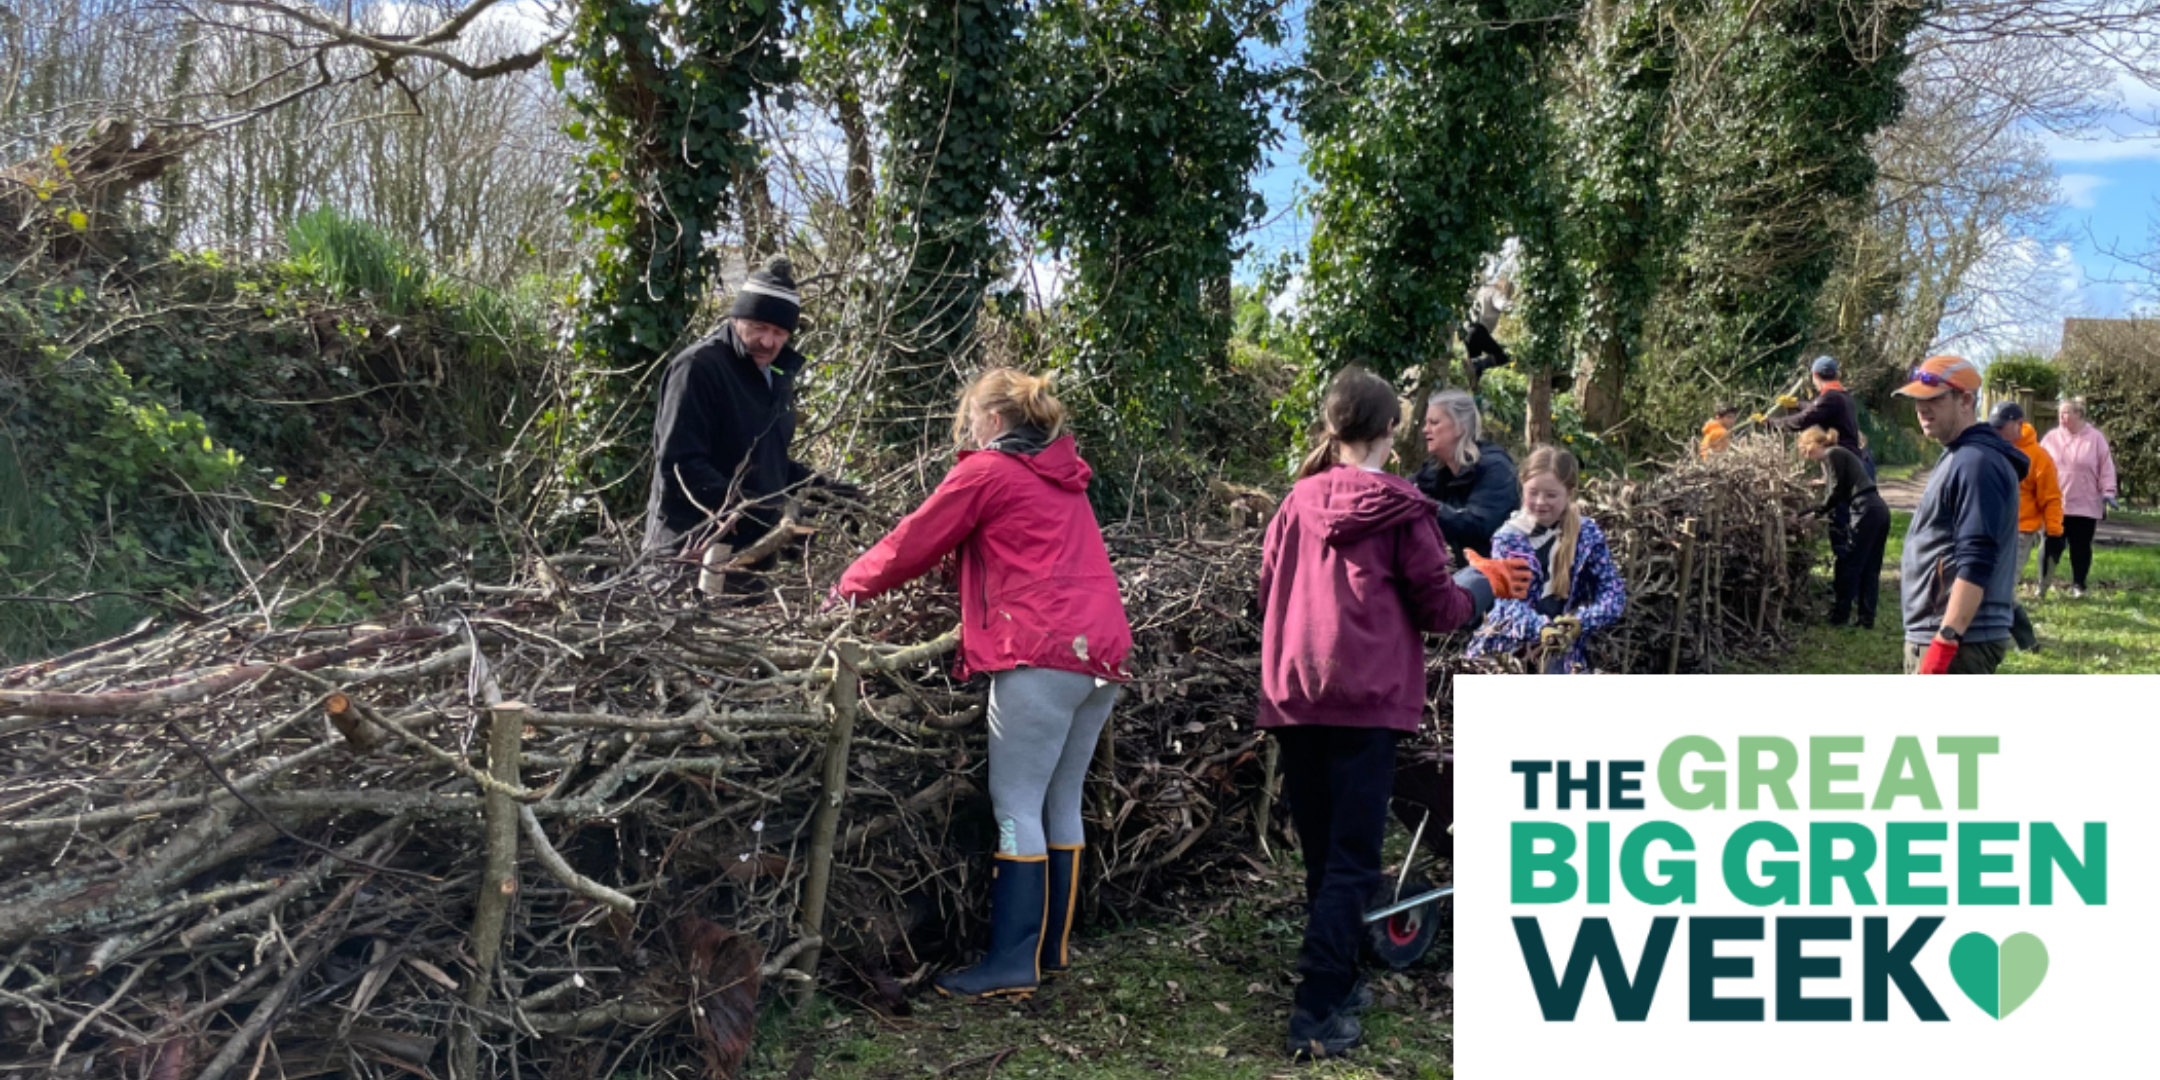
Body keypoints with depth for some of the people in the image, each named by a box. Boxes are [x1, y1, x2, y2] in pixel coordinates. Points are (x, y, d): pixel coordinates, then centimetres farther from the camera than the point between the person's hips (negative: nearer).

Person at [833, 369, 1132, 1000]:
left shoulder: (986, 471, 0)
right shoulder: (1063, 479, 23)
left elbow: (914, 543, 5)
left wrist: (849, 587, 18)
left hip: (1041, 653, -8)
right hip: (1102, 648, 8)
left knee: (1016, 807, -5)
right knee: (1061, 803, 13)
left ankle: (1013, 962, -5)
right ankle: (1053, 947, 20)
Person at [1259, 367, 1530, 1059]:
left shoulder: (1298, 502, 7)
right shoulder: (1401, 510, -5)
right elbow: (1439, 610, 0)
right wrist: (1483, 582, 20)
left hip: (1294, 697, 5)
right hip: (1366, 698, -5)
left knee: (1320, 855, 17)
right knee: (1351, 863, -1)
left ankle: (1338, 982, 28)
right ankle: (1316, 1013, -7)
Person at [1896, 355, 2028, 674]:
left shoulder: (1977, 463, -15)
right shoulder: (1958, 458, 18)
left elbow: (1975, 564, -23)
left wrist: (1945, 643, -27)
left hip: (1959, 641, -11)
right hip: (1935, 634, 11)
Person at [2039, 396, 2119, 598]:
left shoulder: (2095, 438, 0)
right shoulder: (2051, 438, 4)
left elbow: (2106, 468, 0)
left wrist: (2107, 492, -6)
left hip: (2085, 506, -1)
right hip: (2055, 505, 1)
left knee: (2081, 547, 7)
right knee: (2051, 546, 0)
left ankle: (2078, 585, 19)